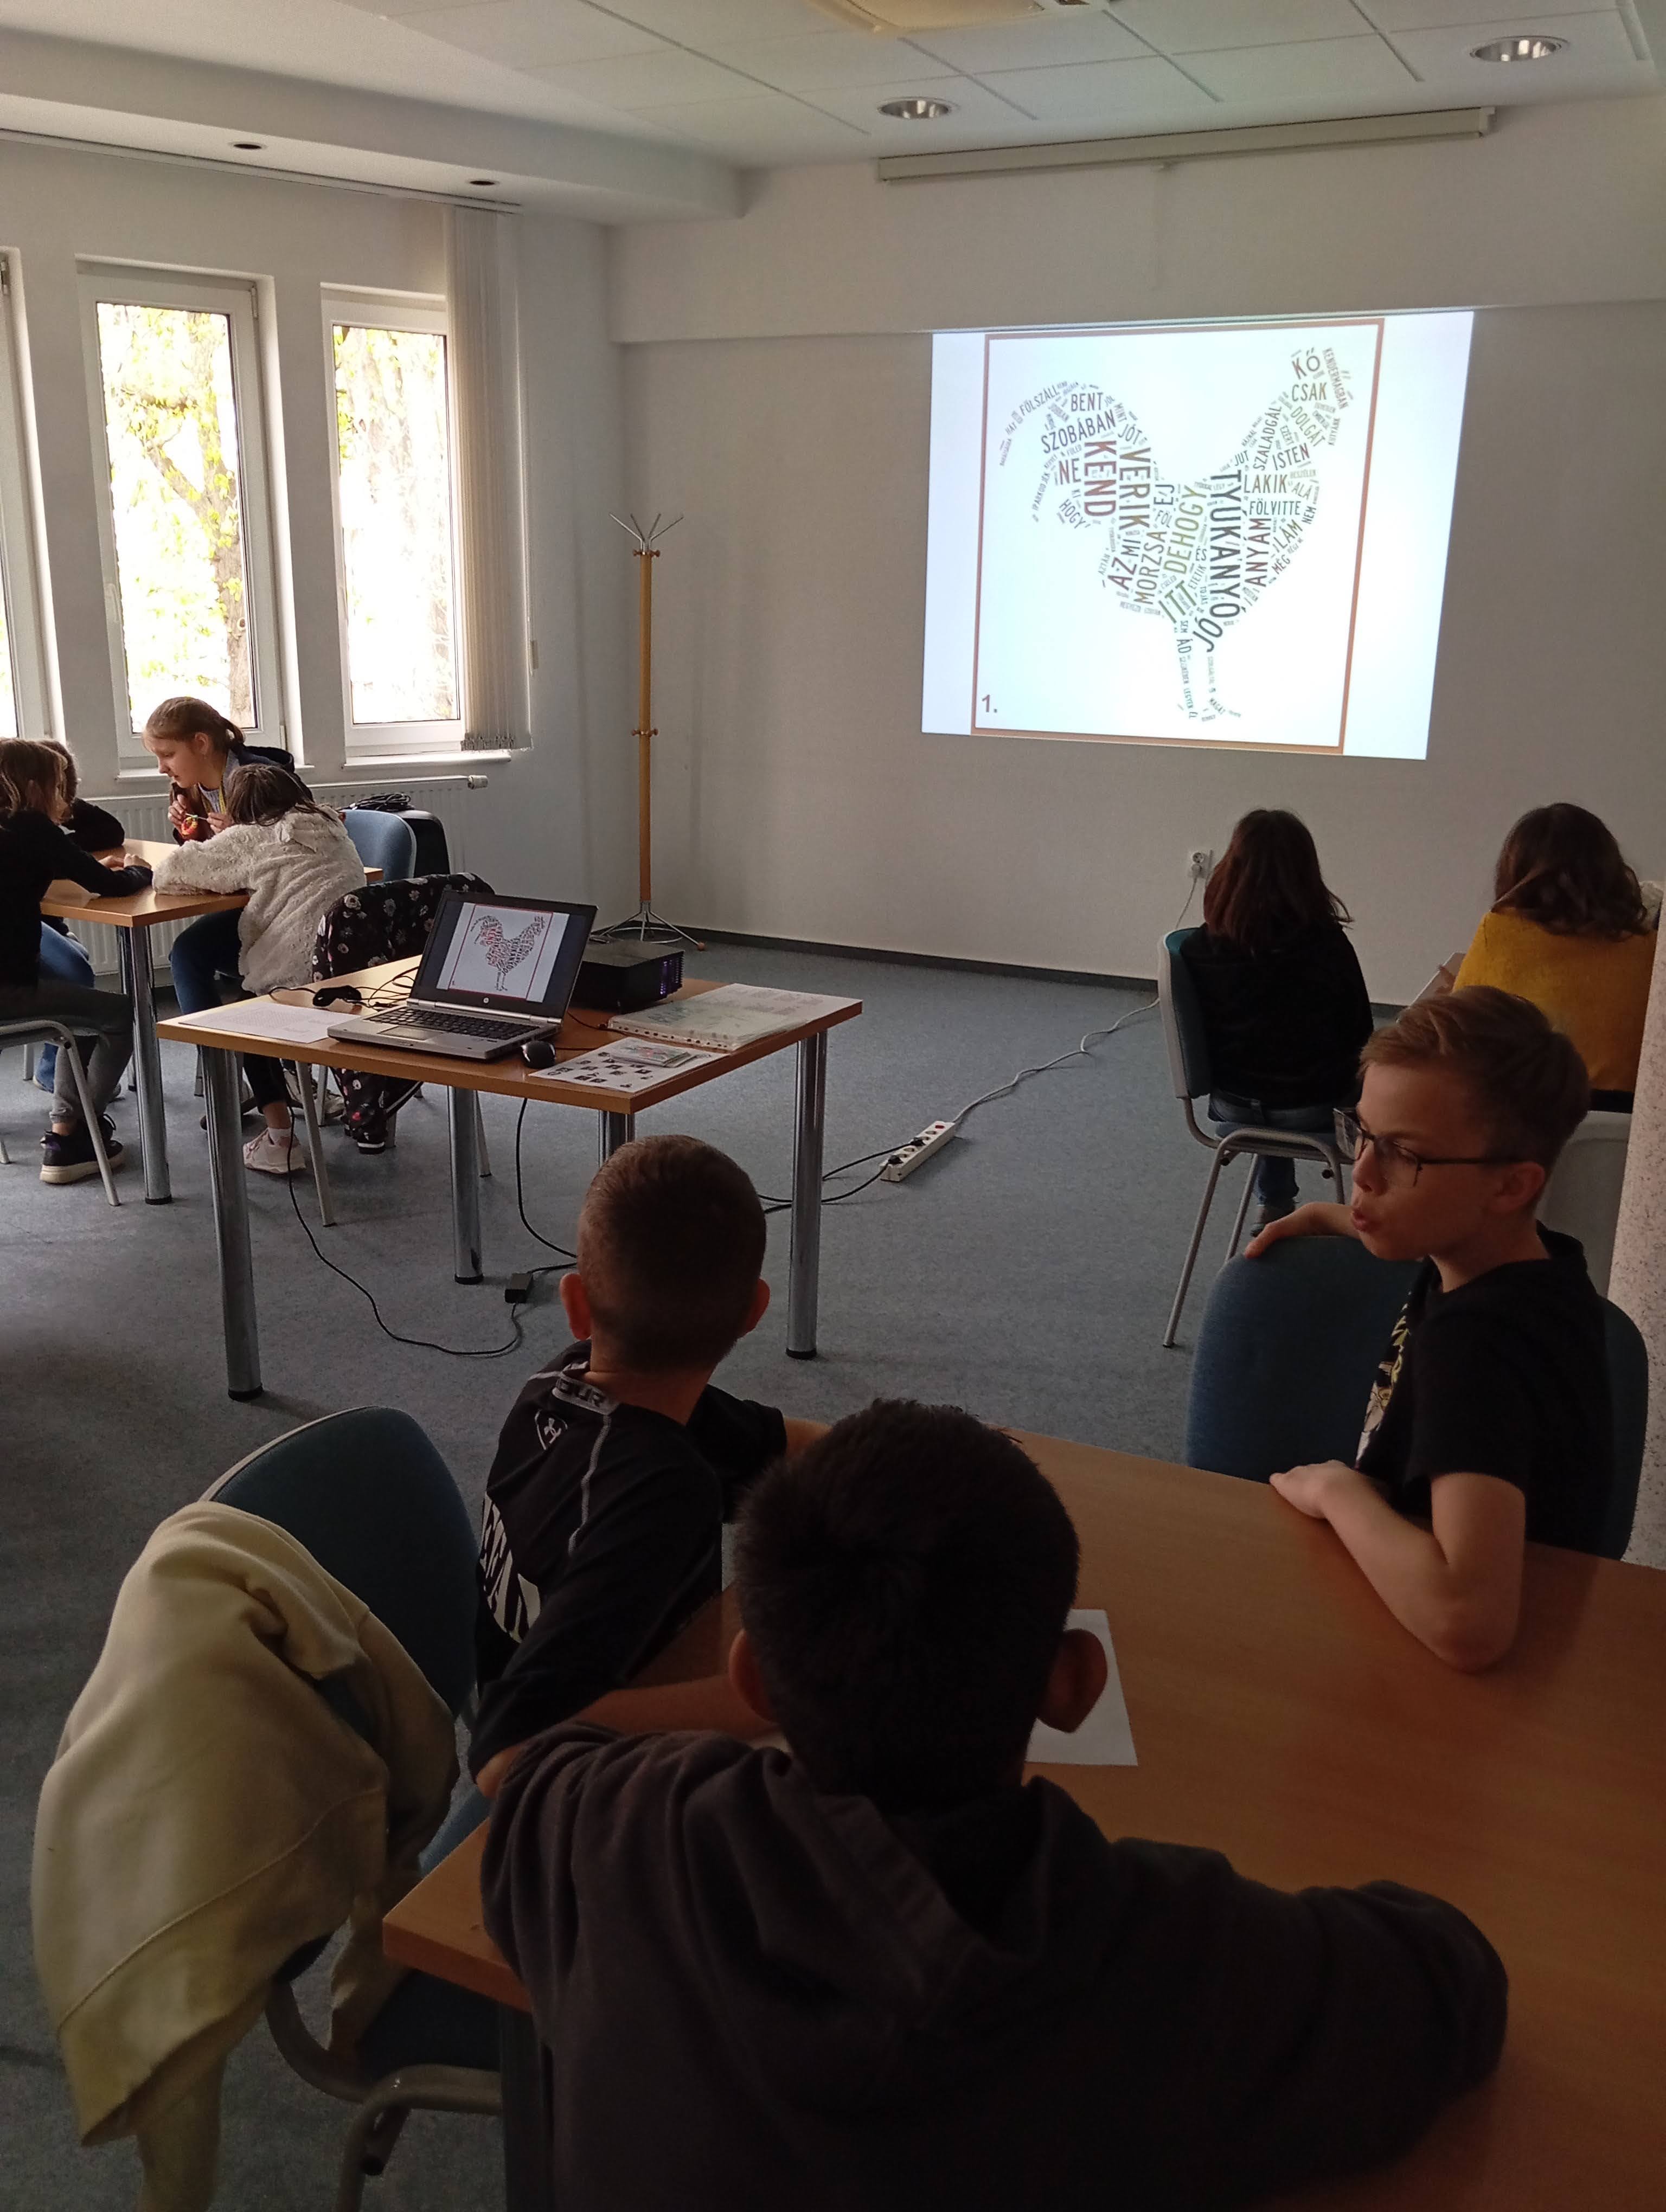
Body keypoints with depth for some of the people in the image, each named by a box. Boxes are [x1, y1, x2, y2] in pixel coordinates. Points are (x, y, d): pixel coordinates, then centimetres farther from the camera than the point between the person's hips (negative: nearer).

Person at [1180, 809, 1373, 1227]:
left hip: (1232, 1109, 3)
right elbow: (1359, 1033, -5)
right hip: (1311, 1111, -2)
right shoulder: (1328, 946, -18)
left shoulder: (1200, 949, -14)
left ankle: (1275, 1205, 46)